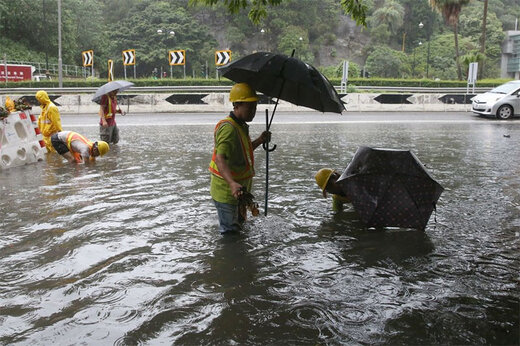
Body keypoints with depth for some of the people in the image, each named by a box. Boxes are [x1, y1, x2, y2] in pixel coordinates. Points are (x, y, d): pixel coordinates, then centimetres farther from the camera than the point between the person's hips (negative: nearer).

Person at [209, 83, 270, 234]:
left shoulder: (241, 126, 9)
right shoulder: (228, 128, -24)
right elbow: (220, 159, -37)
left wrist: (260, 140, 6)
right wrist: (232, 183, -52)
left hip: (240, 188, 10)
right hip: (226, 191, -10)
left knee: (238, 225, 26)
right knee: (230, 233, -2)